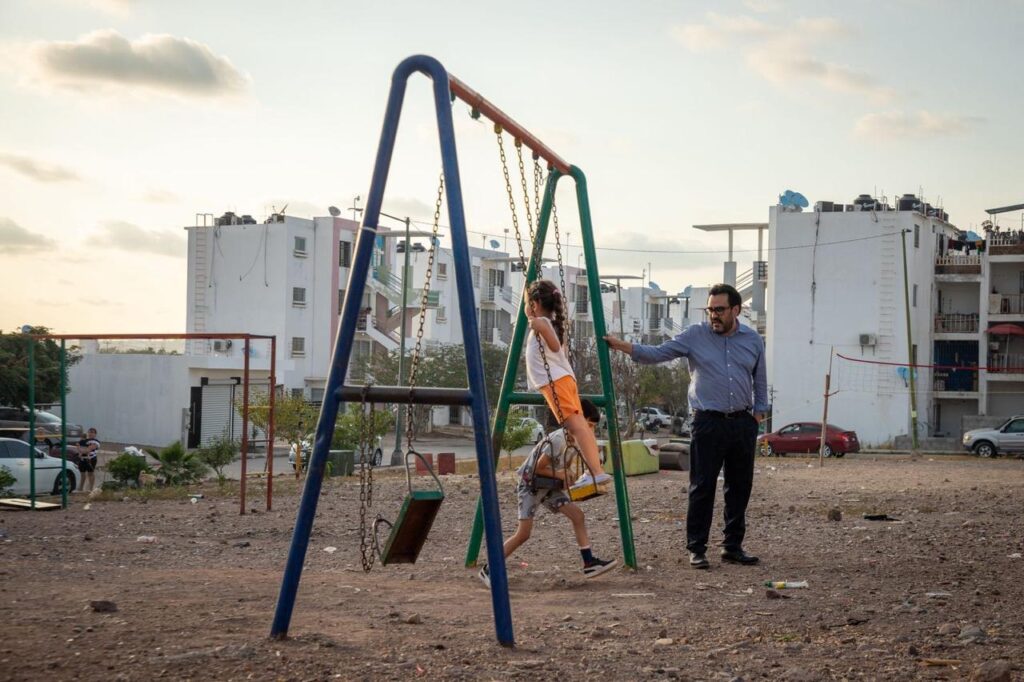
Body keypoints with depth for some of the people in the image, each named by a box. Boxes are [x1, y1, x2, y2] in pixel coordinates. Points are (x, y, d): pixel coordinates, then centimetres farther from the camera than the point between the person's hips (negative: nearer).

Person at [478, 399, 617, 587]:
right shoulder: (558, 439, -27)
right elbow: (539, 468, -21)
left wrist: (566, 477, -7)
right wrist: (560, 475, -14)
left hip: (549, 486, 8)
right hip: (531, 484, -8)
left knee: (577, 515, -7)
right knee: (523, 533, -11)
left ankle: (589, 563, -4)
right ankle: (488, 570, -1)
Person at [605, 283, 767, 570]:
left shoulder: (753, 340, 8)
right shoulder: (695, 336, 0)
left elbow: (760, 382, 17)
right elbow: (658, 353, -6)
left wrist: (757, 415, 11)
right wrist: (623, 346, -19)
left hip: (743, 423, 3)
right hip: (708, 423, -3)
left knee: (740, 487, 8)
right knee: (702, 487, -4)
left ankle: (733, 546, 19)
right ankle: (696, 549, 3)